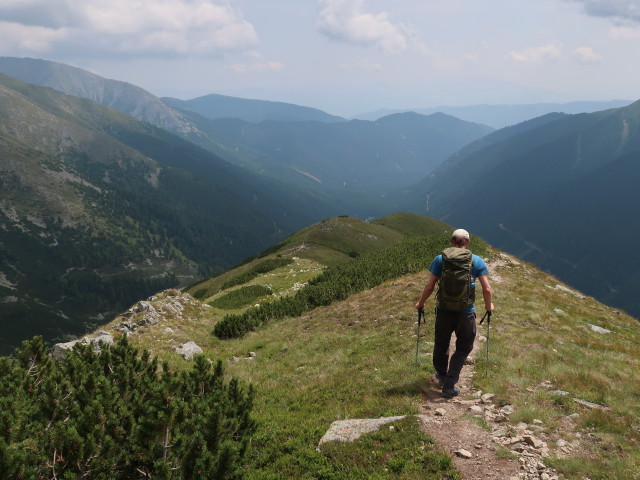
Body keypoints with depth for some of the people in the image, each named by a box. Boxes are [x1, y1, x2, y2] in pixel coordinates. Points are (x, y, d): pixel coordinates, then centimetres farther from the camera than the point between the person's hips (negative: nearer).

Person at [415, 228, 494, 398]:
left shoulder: (440, 259, -4)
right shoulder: (477, 261, -4)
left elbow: (429, 286, -4)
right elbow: (487, 289, -5)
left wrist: (421, 303, 13)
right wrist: (488, 305, 14)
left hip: (444, 311, 1)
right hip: (466, 313, -1)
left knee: (441, 345, 23)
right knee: (463, 349, 16)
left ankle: (441, 376, 45)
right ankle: (449, 386, 12)